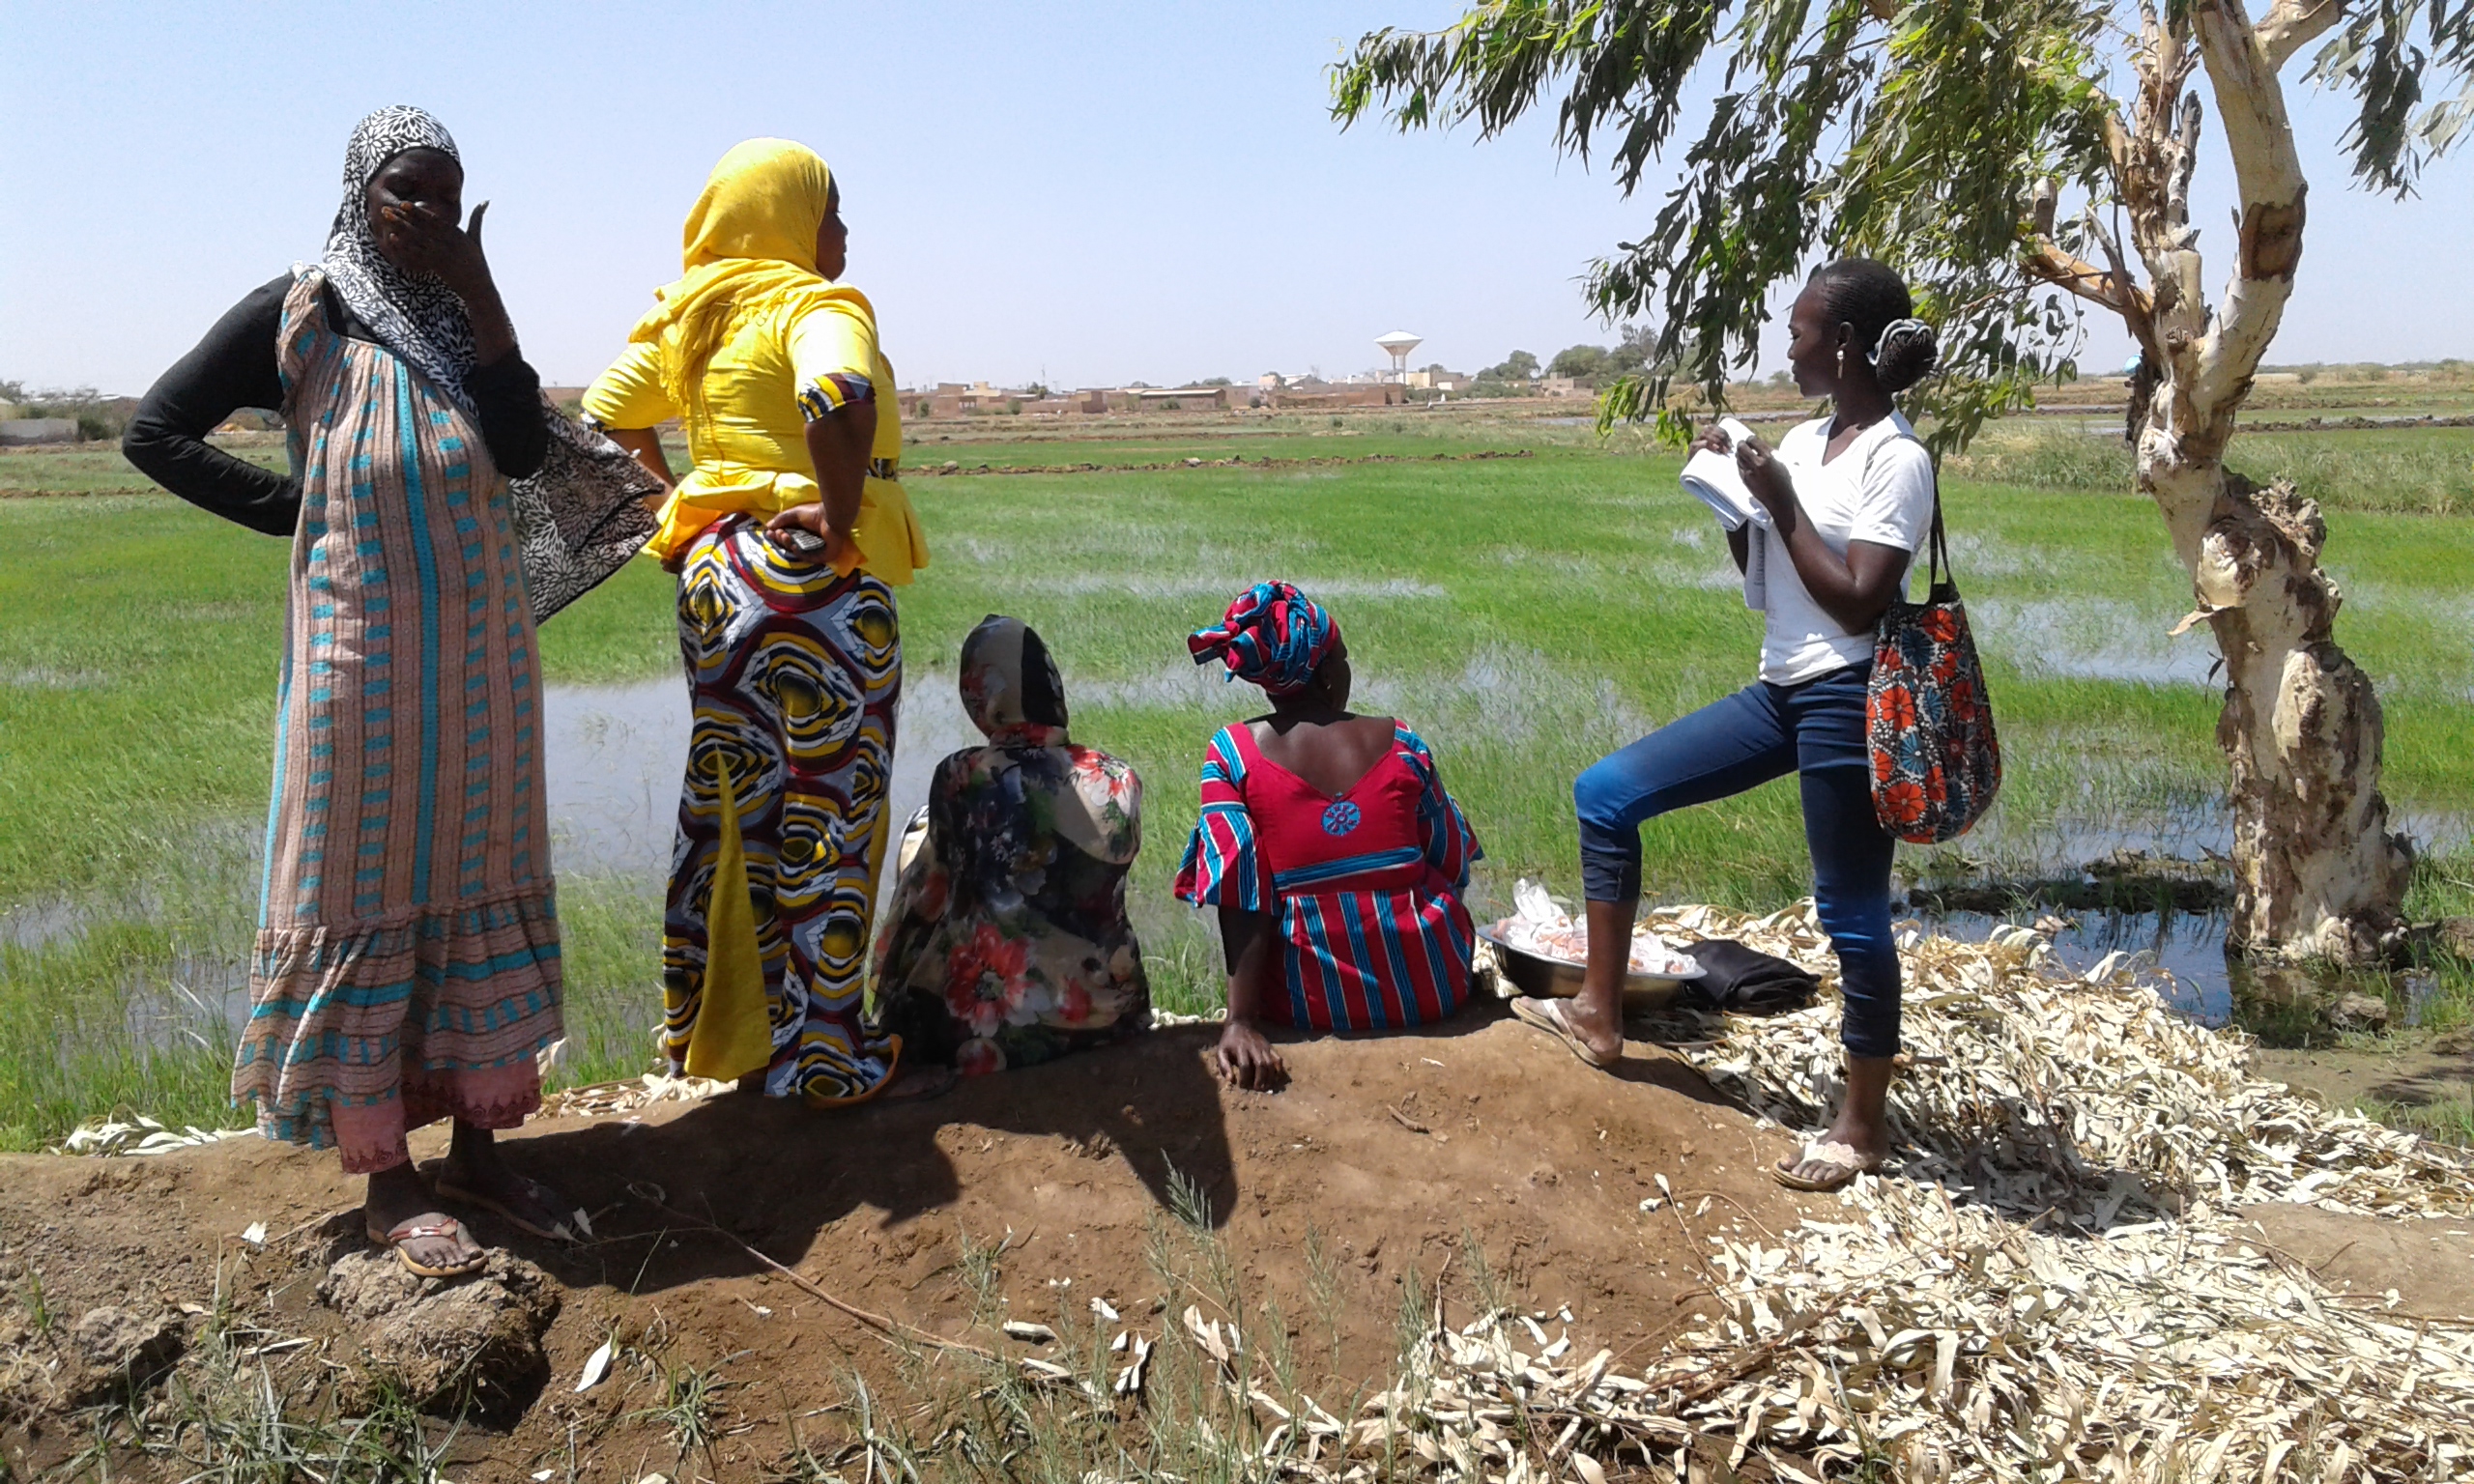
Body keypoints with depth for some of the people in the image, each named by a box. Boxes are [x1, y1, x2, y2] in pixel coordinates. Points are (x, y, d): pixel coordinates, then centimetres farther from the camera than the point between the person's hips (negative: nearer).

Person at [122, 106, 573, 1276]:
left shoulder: (460, 314, 8)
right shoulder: (298, 314, -4)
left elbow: (523, 451, -8)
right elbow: (155, 431, -1)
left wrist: (478, 292, -12)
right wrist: (298, 511, -5)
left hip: (479, 648, 5)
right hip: (363, 650, -5)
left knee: (475, 880, 8)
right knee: (364, 892, 1)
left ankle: (475, 1145, 20)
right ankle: (385, 1176, 10)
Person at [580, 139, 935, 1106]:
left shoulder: (688, 319, 11)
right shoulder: (814, 305, -12)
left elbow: (606, 414, 20)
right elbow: (838, 394, -34)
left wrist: (678, 500, 18)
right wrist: (843, 514, -23)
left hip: (715, 577, 8)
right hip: (817, 583, -8)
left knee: (728, 810, 17)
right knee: (827, 821, 1)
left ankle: (709, 1030, 27)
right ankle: (821, 1058, 9)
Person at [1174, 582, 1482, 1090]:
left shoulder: (1230, 753, -8)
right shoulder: (1399, 743, -5)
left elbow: (1241, 895, -15)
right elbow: (1452, 864, 3)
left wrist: (1242, 1020, -17)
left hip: (1312, 1003, -1)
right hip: (1431, 990, 1)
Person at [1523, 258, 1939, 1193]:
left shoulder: (1896, 459, -12)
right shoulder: (1803, 441, 12)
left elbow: (1859, 603, -19)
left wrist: (1782, 504, -15)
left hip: (1845, 701, -9)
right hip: (1780, 692, 9)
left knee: (1851, 911, 1)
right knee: (1605, 793, 4)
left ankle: (1865, 1124, 17)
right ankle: (1599, 1015, 12)